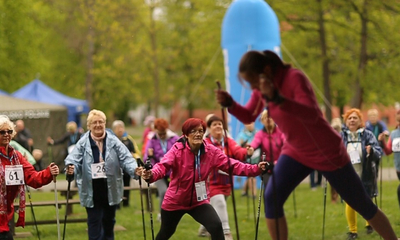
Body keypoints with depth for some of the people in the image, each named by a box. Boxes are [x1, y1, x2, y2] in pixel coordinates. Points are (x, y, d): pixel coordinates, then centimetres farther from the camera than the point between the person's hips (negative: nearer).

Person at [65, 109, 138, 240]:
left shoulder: (113, 141, -3)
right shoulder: (83, 143, -5)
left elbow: (126, 158, -7)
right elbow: (74, 159, -12)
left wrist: (135, 169, -26)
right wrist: (71, 168, -36)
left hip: (111, 191, 2)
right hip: (92, 192, -2)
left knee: (109, 222, 16)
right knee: (94, 223, -1)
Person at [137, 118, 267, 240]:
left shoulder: (211, 151, -12)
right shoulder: (177, 150, -21)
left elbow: (232, 165, -15)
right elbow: (163, 166, -36)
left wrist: (255, 169, -29)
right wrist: (151, 175, -59)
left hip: (198, 201, 2)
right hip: (174, 201, -1)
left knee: (216, 226, -20)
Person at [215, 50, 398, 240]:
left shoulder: (294, 78, -28)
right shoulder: (262, 86, -6)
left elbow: (312, 115, -42)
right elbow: (248, 117, 5)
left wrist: (277, 98, -56)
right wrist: (229, 103, -16)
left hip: (327, 152, -6)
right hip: (296, 152, 6)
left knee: (363, 205, 5)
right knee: (271, 198, -11)